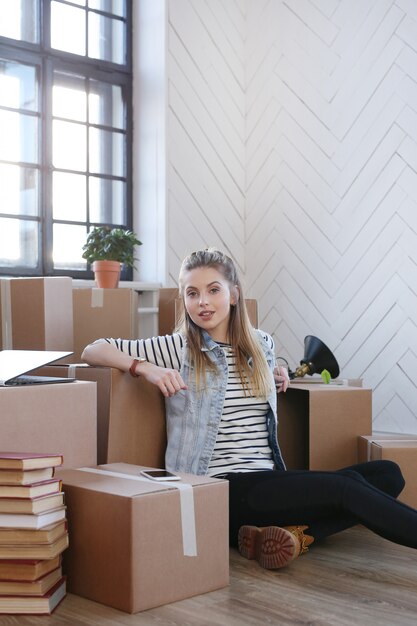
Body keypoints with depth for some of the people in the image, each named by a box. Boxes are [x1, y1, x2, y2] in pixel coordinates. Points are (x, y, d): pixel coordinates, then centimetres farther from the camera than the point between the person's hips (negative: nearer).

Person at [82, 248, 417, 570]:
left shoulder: (263, 345, 14)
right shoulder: (178, 348, 0)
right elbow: (92, 351, 0)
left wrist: (276, 376, 16)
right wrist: (145, 368, -17)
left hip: (269, 481, 6)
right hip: (221, 489, -6)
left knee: (387, 473, -13)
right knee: (345, 487, -25)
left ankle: (293, 532, -25)